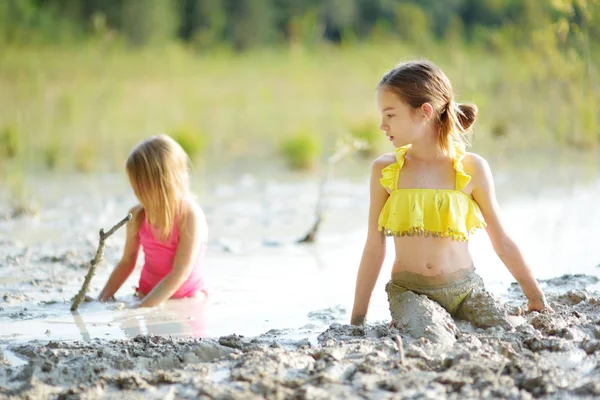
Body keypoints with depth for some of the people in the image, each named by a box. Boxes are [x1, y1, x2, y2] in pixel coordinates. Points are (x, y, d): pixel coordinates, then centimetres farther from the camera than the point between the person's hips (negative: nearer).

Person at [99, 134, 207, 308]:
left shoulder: (190, 215, -17)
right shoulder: (138, 216, 0)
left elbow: (180, 272, -20)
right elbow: (127, 262, 12)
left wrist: (142, 308, -25)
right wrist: (102, 299, 1)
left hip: (185, 300, -5)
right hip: (147, 297, 5)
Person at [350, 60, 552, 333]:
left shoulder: (471, 168, -2)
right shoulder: (385, 170, 0)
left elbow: (502, 243, 6)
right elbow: (374, 248, 4)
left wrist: (537, 298, 9)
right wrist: (357, 319, 5)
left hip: (464, 288, 2)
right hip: (409, 290, -2)